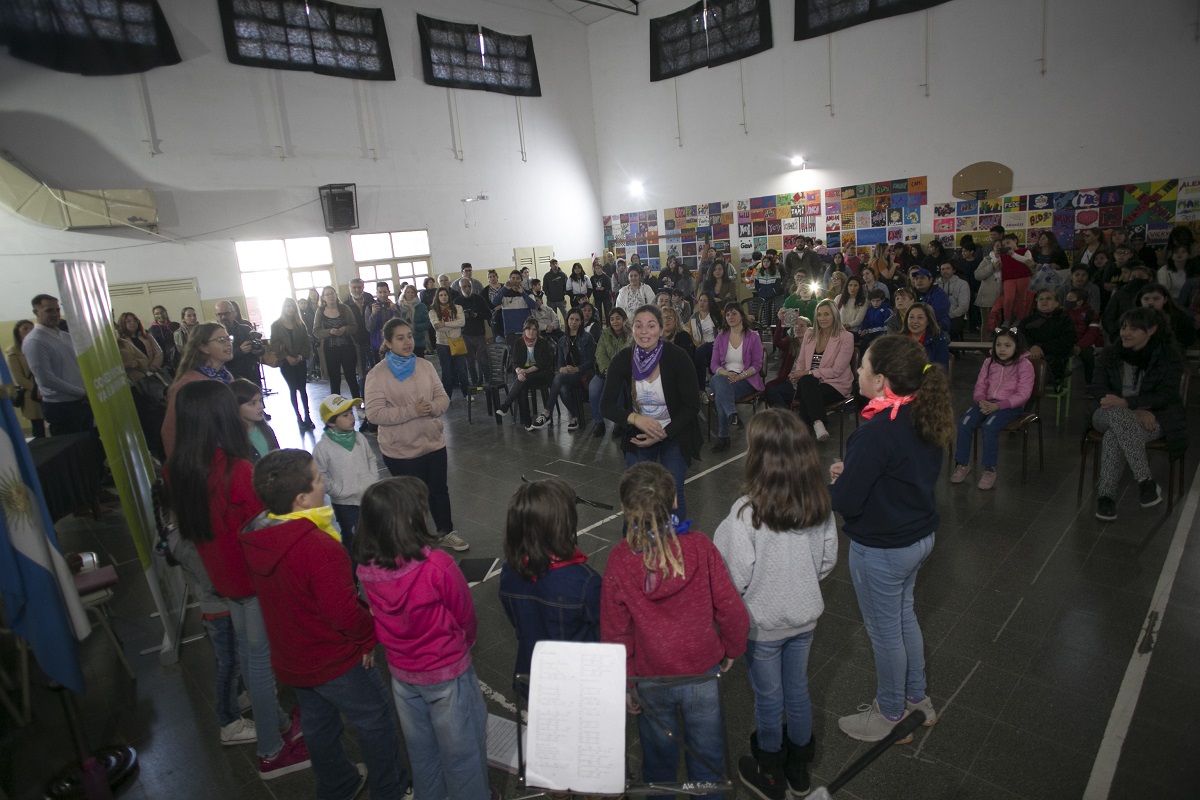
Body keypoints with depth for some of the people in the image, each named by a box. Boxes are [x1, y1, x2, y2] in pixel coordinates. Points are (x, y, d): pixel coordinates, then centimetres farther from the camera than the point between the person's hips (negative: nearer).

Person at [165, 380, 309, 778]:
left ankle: (277, 721, 41)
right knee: (263, 656, 8)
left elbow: (187, 522, 6)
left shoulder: (177, 467, -7)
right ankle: (272, 750, 25)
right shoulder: (239, 471, -28)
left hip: (220, 572, 7)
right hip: (254, 574, -7)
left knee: (247, 649, 21)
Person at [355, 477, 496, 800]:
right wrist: (463, 645, 7)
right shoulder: (437, 566, -32)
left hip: (401, 671, 5)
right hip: (447, 672, -5)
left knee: (420, 745, 28)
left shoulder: (366, 569, -17)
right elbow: (465, 616, -15)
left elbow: (381, 618, -1)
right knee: (460, 746, 20)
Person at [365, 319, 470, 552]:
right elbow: (374, 413, -19)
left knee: (439, 491, 19)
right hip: (401, 450, -4)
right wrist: (412, 411, -25)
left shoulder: (425, 366, 2)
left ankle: (446, 533, 39)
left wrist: (432, 408, -20)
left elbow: (443, 397, 3)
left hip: (434, 443, 5)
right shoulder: (377, 374, -12)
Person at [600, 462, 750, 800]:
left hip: (651, 680, 0)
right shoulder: (700, 547, -21)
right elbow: (731, 609, -13)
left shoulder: (619, 561, -21)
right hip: (703, 671, 0)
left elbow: (615, 632, -12)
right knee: (706, 753, 24)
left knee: (659, 757, 26)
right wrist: (732, 649, 7)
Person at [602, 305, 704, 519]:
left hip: (675, 434, -1)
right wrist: (636, 419, -30)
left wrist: (662, 435, -21)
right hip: (638, 434, 2)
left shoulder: (677, 357, -18)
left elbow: (692, 405, -13)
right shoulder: (622, 360, -12)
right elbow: (607, 405, -12)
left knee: (672, 493, -10)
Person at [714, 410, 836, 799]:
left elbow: (736, 578, -23)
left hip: (762, 623, -4)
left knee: (769, 699, 18)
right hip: (804, 616, 5)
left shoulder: (747, 512, -31)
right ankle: (799, 768, 47)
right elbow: (827, 560, -2)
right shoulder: (820, 504, -14)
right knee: (798, 690, 25)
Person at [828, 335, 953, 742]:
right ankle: (916, 698, 48)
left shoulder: (876, 433, -31)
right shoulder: (923, 417, -4)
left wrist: (834, 482, -5)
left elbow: (845, 502, -26)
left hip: (881, 549, -8)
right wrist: (852, 472, 2)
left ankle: (891, 716, 36)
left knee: (884, 630, 13)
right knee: (903, 615, 28)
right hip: (920, 535, 9)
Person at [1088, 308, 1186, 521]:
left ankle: (1106, 494, -30)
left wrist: (1126, 403, -28)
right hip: (1110, 413, 2)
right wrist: (1134, 410, -17)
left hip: (1151, 416, -2)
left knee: (1115, 435, -36)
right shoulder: (1109, 353, 4)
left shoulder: (1169, 356, -2)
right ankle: (1145, 480, -35)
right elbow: (1097, 389, -2)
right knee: (1119, 416, -37)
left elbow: (1166, 396, -10)